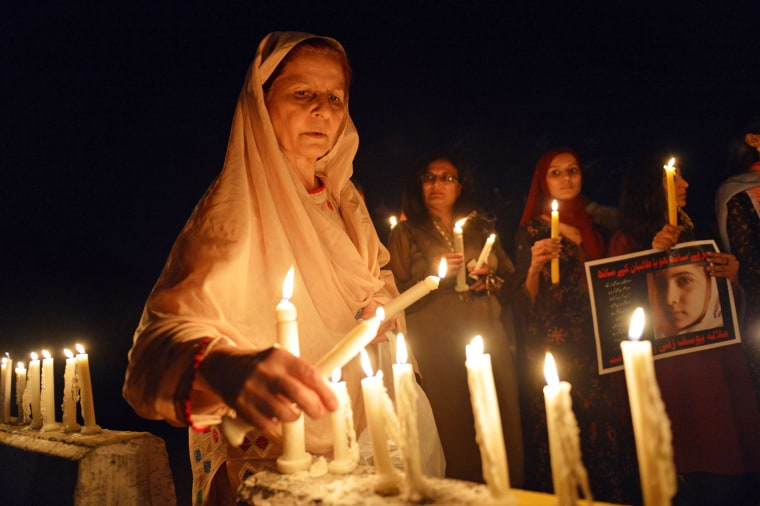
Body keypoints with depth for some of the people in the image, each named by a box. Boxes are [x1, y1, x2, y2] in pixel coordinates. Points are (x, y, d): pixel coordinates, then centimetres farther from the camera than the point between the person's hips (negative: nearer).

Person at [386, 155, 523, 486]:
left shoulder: (481, 229, 14)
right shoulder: (405, 234, 5)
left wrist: (490, 281, -3)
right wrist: (433, 274, -15)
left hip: (491, 344, 3)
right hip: (437, 350, -3)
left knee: (502, 437, 3)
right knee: (455, 440, -3)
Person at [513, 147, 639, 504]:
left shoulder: (593, 229, 14)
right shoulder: (531, 230, 0)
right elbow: (525, 301, -7)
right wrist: (535, 266, -23)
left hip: (591, 347, 5)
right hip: (551, 350, -4)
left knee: (602, 430, 0)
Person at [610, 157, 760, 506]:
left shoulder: (691, 233, 17)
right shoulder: (627, 241, 0)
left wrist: (730, 272, -5)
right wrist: (655, 253, -17)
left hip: (715, 360, 6)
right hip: (671, 368, -5)